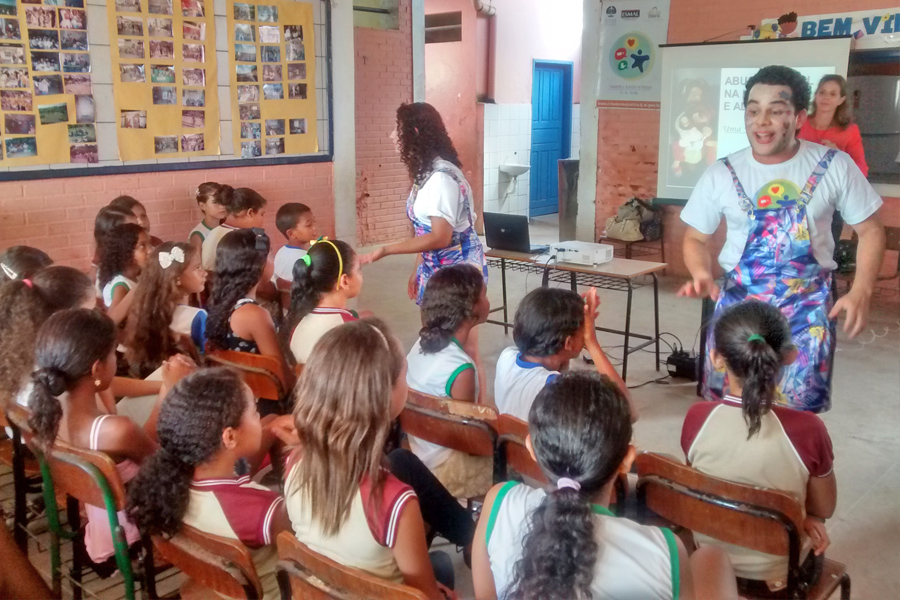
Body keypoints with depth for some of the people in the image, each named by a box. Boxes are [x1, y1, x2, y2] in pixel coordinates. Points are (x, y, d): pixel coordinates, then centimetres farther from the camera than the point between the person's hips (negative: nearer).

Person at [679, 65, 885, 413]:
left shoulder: (834, 166, -5)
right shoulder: (721, 175, -4)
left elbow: (870, 231, 4)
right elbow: (696, 239, 6)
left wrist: (860, 292, -9)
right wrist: (702, 276, -15)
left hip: (807, 306, -1)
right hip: (739, 303, 1)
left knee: (799, 411, 1)